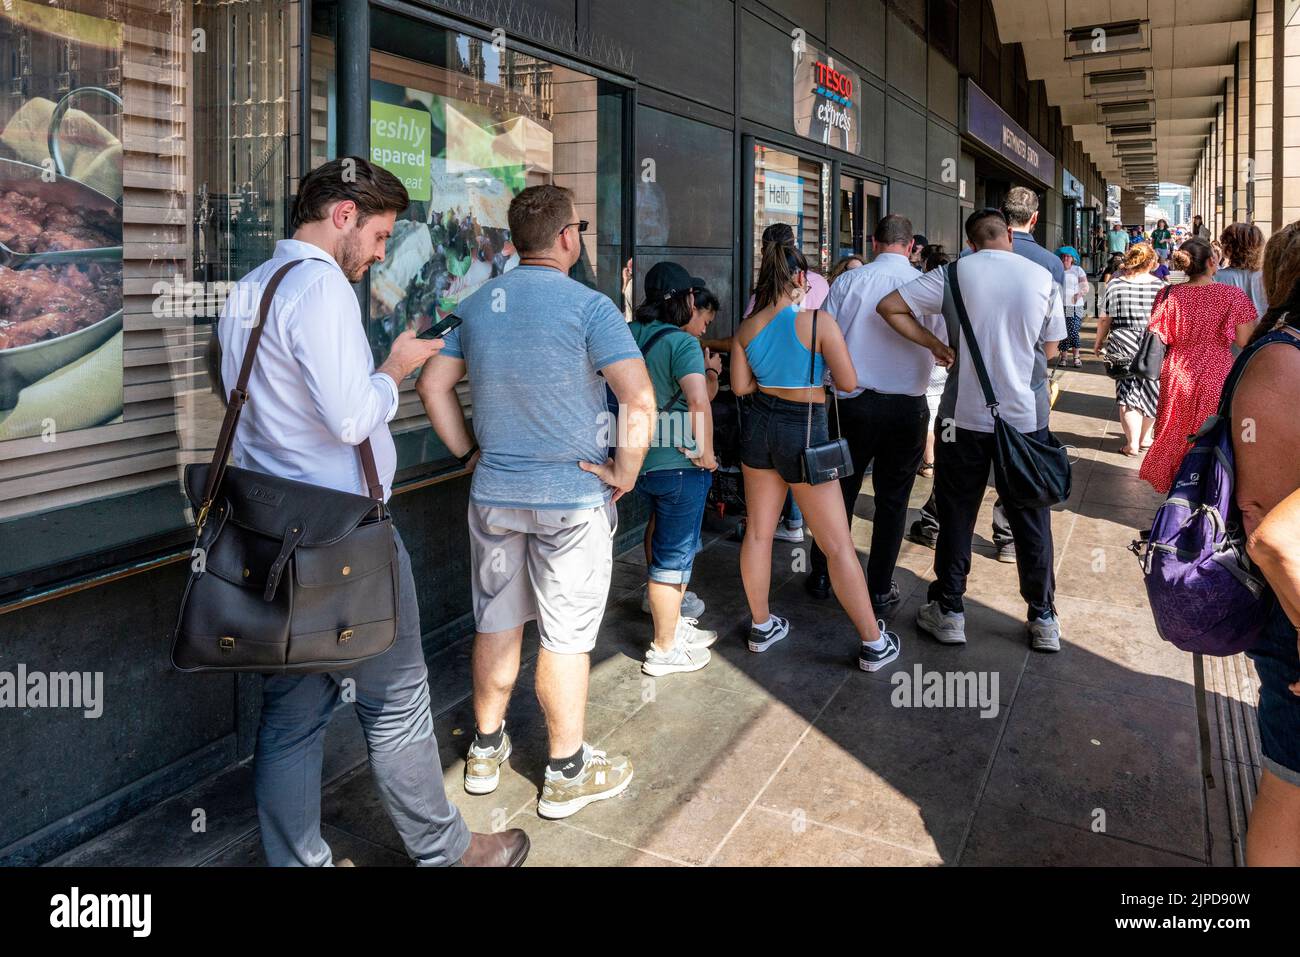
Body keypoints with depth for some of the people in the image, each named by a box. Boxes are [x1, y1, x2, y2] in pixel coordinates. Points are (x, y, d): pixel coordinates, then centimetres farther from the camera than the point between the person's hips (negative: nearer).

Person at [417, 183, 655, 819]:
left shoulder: (476, 305, 6)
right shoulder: (586, 306, -13)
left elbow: (433, 386, 11)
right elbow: (640, 400, -21)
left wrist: (467, 452, 13)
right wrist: (624, 472, -10)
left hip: (493, 493, 6)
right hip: (573, 498, -5)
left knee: (496, 624, 18)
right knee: (565, 637, 6)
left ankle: (486, 751, 34)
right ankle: (567, 774, 21)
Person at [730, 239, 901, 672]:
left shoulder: (747, 328, -1)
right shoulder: (819, 322, -16)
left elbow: (740, 386, 5)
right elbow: (849, 383, -13)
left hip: (759, 426, 5)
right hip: (803, 432, -5)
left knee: (758, 532, 16)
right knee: (838, 544, 2)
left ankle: (761, 625, 29)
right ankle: (874, 643, 12)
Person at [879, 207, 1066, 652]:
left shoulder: (953, 274, -4)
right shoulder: (1042, 278, 0)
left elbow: (888, 307, -6)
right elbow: (1050, 350, 9)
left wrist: (935, 345, 1)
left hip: (965, 415, -1)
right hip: (1027, 416, 1)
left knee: (956, 515, 11)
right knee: (1031, 519, 12)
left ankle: (948, 612, 19)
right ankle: (1043, 619, 21)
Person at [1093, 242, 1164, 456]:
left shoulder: (1114, 284, -3)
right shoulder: (1159, 286, -3)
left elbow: (1104, 319, 1)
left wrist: (1099, 342, 15)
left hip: (1123, 347, -1)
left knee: (1127, 392, 6)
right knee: (1151, 390, 16)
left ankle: (1133, 442, 4)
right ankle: (1145, 437, 30)